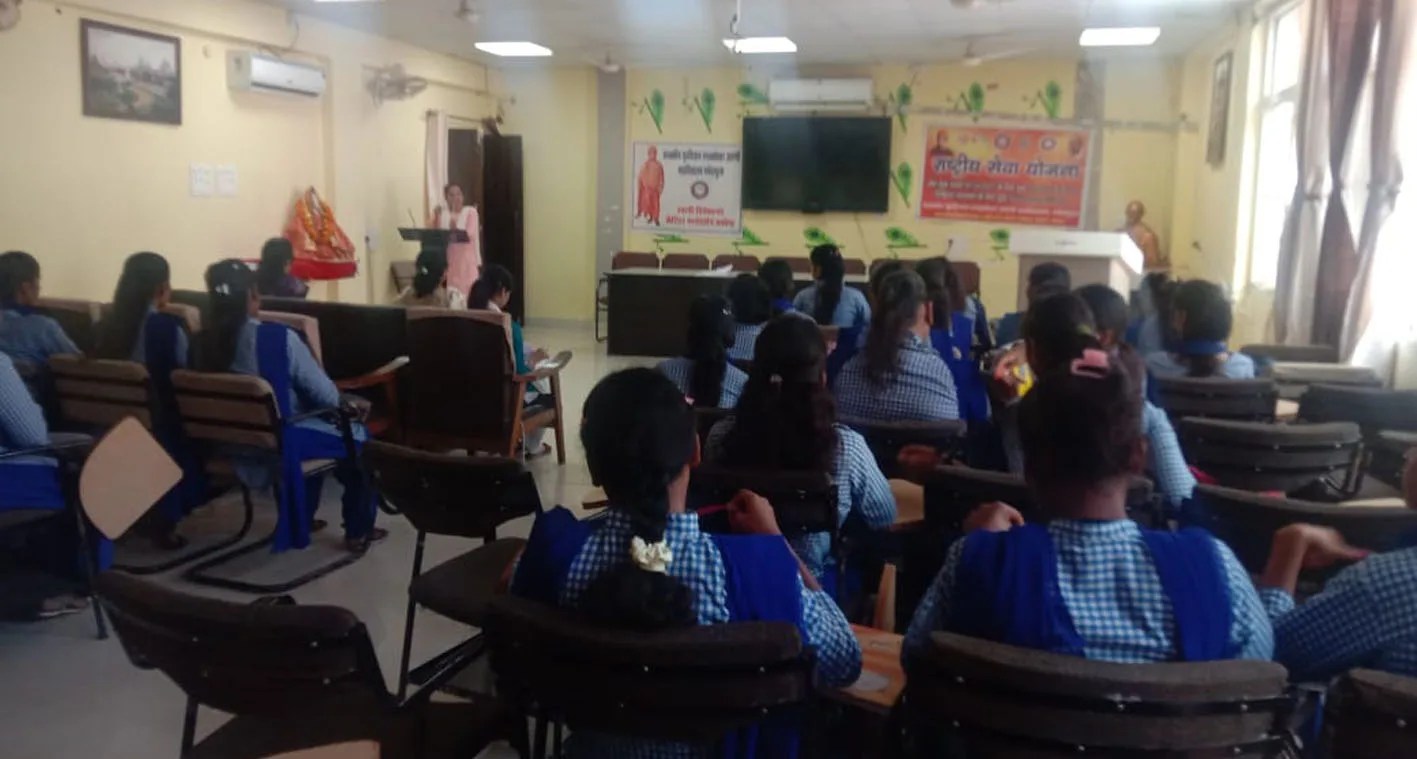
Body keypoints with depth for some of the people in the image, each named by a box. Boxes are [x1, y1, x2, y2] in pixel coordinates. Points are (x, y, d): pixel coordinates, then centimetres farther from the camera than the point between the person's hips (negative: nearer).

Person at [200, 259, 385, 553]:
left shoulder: (204, 340, -7)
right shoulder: (278, 337, -24)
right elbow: (328, 396, -17)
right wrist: (340, 404, 7)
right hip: (281, 440, -6)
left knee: (314, 422, 33)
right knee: (359, 435, 18)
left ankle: (301, 519, 45)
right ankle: (358, 532, 25)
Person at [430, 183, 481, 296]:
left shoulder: (470, 211, 1)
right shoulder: (441, 212, 10)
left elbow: (471, 235, -10)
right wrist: (436, 217, -11)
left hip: (466, 259, -2)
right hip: (446, 260, 2)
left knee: (467, 291, -7)